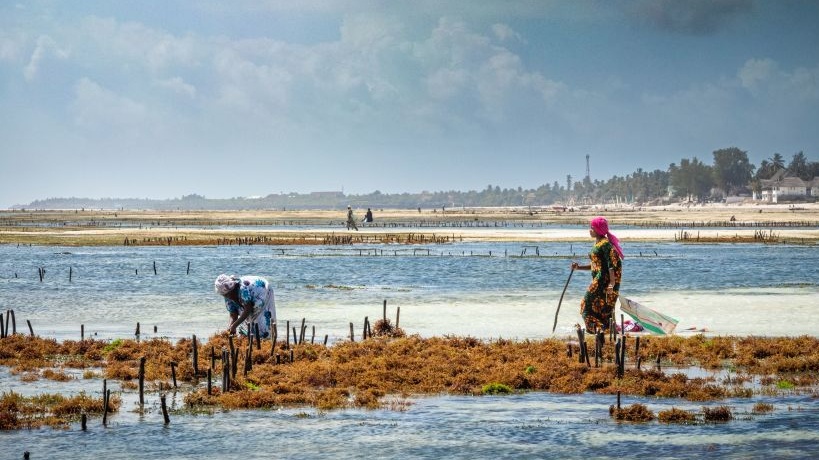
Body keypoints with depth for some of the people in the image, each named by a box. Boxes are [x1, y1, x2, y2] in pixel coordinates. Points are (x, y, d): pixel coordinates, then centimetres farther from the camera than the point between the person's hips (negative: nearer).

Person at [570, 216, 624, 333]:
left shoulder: (605, 244, -13)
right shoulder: (597, 243, 17)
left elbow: (612, 264, -20)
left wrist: (612, 283, -26)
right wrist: (579, 267, 14)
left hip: (605, 280, -10)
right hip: (598, 280, 10)